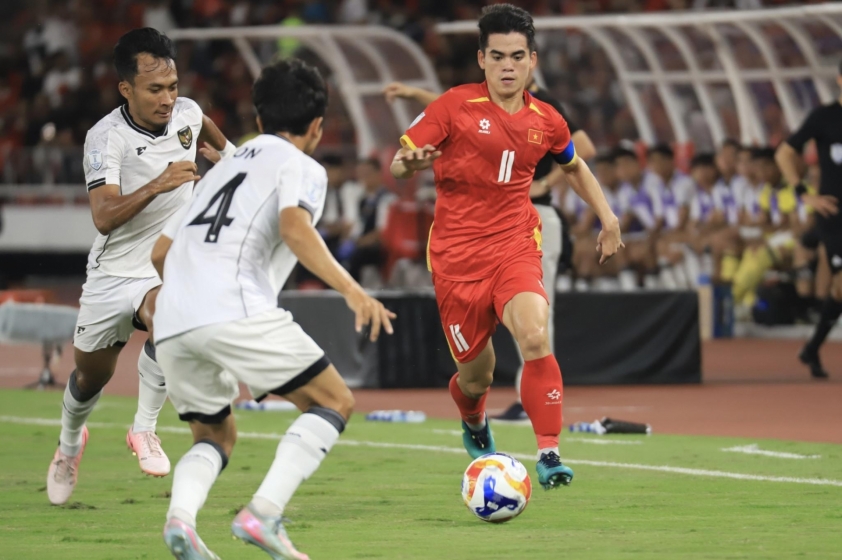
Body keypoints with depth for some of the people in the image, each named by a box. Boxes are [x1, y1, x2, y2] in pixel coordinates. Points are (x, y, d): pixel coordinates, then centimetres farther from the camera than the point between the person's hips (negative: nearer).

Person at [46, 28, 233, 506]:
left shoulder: (186, 113, -7)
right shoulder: (106, 138, -20)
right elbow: (104, 216, -33)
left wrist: (228, 152, 36)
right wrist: (158, 184, -43)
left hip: (169, 270, 1)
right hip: (112, 272, -1)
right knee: (91, 376, 15)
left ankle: (145, 429, -18)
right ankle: (70, 442, 49)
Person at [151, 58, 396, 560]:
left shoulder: (224, 167, 31)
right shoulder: (302, 167, 10)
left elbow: (161, 251, 33)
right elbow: (294, 228, -13)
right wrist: (352, 290, -20)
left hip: (172, 324, 7)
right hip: (237, 310, -7)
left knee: (216, 436, 21)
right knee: (335, 402, 5)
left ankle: (180, 514, -10)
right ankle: (265, 513, -14)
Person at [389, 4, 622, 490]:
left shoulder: (546, 121, 4)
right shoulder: (456, 106, -7)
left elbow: (574, 167, 26)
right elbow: (399, 164, -6)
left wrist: (608, 218, 21)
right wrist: (411, 164, -29)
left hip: (516, 249, 1)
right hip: (456, 257, -1)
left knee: (535, 338, -27)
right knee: (476, 375, 7)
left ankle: (549, 454, -23)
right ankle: (475, 426, 45)